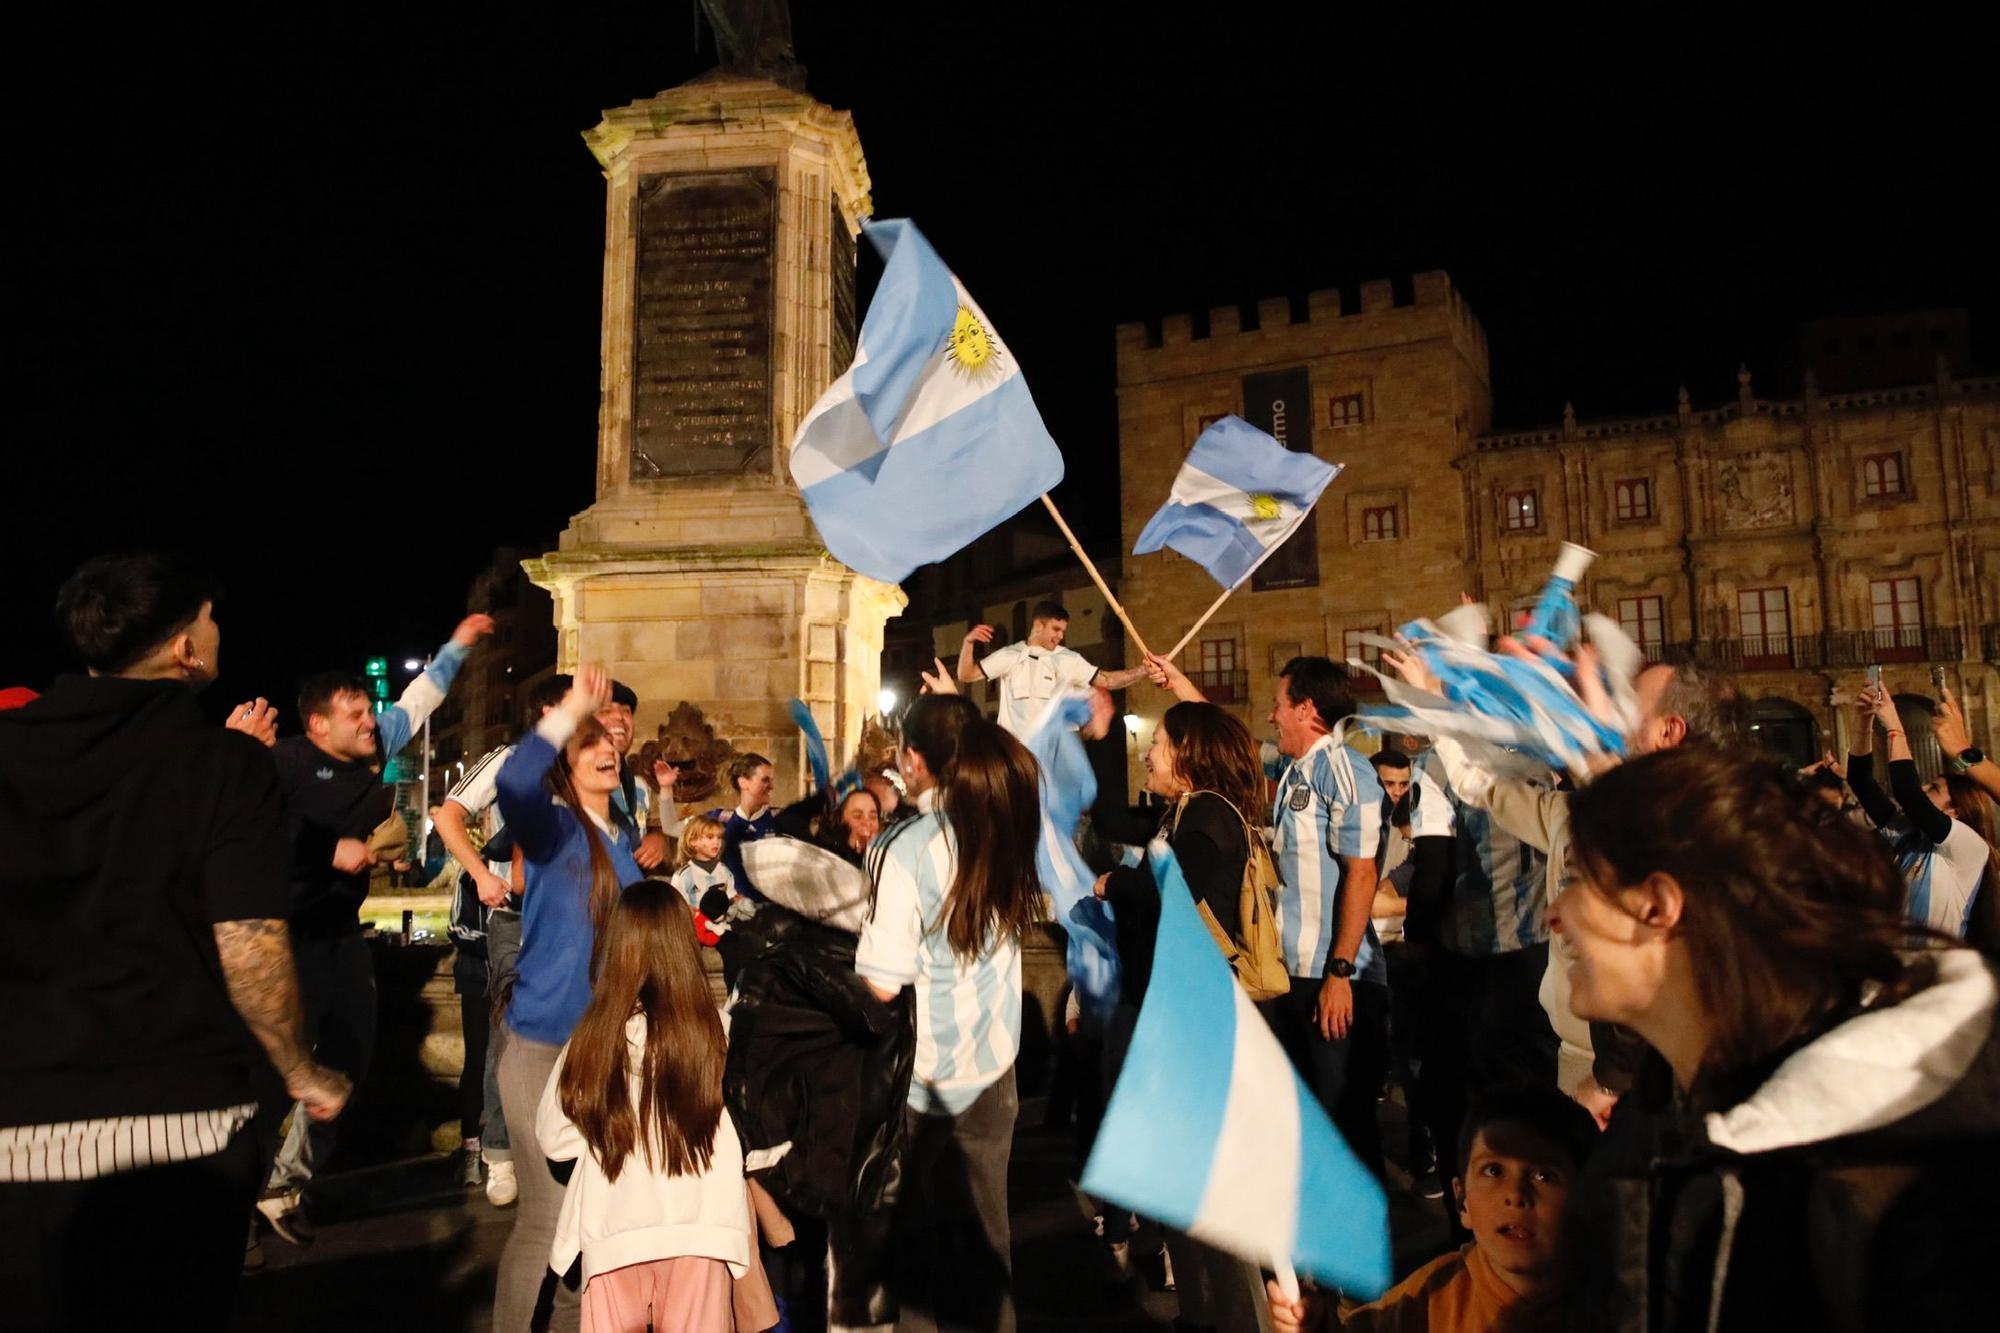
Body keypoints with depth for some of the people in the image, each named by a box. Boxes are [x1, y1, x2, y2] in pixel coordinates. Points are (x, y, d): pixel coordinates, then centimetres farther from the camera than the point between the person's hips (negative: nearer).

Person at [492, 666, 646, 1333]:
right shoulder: (554, 827, -12)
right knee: (547, 1219, -2)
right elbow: (513, 783, -37)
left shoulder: (621, 840, 10)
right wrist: (570, 711, -32)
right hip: (544, 1040, -7)